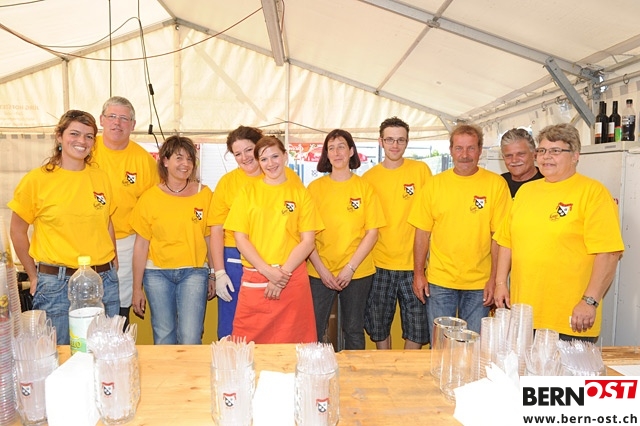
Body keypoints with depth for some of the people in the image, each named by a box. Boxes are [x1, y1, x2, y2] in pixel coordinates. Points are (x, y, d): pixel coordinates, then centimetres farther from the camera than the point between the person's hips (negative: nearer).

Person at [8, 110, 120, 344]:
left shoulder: (101, 178, 4)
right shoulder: (36, 180, -5)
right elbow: (17, 230, 4)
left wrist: (113, 263, 8)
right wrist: (33, 275, 5)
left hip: (104, 281, 3)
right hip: (56, 284, -3)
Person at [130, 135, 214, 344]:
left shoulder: (204, 194, -1)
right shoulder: (149, 198, -2)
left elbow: (209, 238, 6)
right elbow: (141, 245, 1)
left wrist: (213, 275, 8)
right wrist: (137, 288, 2)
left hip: (194, 271, 0)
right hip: (157, 273, 1)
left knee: (190, 339, -6)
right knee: (163, 339, 10)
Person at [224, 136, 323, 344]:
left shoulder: (300, 193, 5)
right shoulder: (248, 192, 6)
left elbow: (307, 242, 0)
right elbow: (240, 238, 1)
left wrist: (283, 273, -10)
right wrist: (267, 271, -10)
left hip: (292, 279, 0)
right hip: (254, 279, 1)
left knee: (291, 341, 5)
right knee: (250, 342, 4)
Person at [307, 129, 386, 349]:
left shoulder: (364, 187, 0)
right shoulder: (315, 187, 1)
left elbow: (372, 233, -3)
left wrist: (350, 268, -10)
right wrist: (321, 269, -9)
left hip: (358, 272, 0)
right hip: (319, 272, 0)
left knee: (354, 330, 13)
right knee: (314, 330, 5)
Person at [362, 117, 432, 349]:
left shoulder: (421, 170, -1)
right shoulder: (369, 177, 2)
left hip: (412, 264, -1)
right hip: (379, 265, 1)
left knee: (416, 326, 6)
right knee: (378, 326, 12)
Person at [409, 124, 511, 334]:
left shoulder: (496, 184, -4)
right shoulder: (435, 183, 1)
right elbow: (423, 232, 4)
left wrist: (494, 279, -7)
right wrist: (418, 273, 1)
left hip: (480, 284, -1)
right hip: (439, 281, 1)